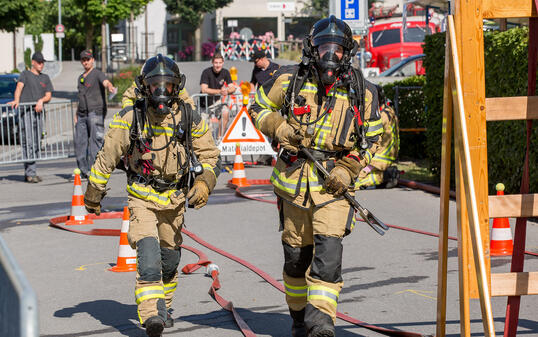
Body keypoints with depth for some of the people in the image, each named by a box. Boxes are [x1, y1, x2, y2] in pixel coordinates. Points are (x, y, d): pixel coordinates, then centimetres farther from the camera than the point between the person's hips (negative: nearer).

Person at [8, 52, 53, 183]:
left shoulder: (45, 78, 22)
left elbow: (49, 95, 15)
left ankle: (29, 173, 8)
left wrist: (41, 100, -8)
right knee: (28, 143, -13)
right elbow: (19, 87, -10)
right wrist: (16, 100, -29)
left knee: (36, 144, 3)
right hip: (26, 111, -5)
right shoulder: (25, 74, 7)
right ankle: (31, 173, -17)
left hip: (39, 112, 5)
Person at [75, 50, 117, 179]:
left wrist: (110, 87, -45)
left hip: (95, 111, -7)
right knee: (80, 142, 4)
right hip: (82, 114, 7)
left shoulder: (97, 73, 0)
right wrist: (76, 114, 21)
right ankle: (83, 170, 11)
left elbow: (106, 82, -21)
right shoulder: (80, 78, 22)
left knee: (95, 141, -10)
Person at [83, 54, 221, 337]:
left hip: (175, 199, 3)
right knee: (148, 251, -22)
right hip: (142, 198, -3)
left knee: (170, 257, 16)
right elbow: (107, 157, -1)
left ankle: (163, 305, 39)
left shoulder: (190, 119, -5)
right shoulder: (129, 118, -11)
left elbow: (210, 155, 6)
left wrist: (204, 182, -12)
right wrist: (93, 194, 5)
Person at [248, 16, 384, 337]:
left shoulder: (362, 92, -1)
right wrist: (278, 127, -10)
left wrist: (349, 169, -6)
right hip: (294, 179, 1)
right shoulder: (290, 80, -3)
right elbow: (258, 108, 11)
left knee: (328, 248, -19)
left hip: (334, 181, -1)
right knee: (296, 253, 10)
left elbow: (372, 137, 8)